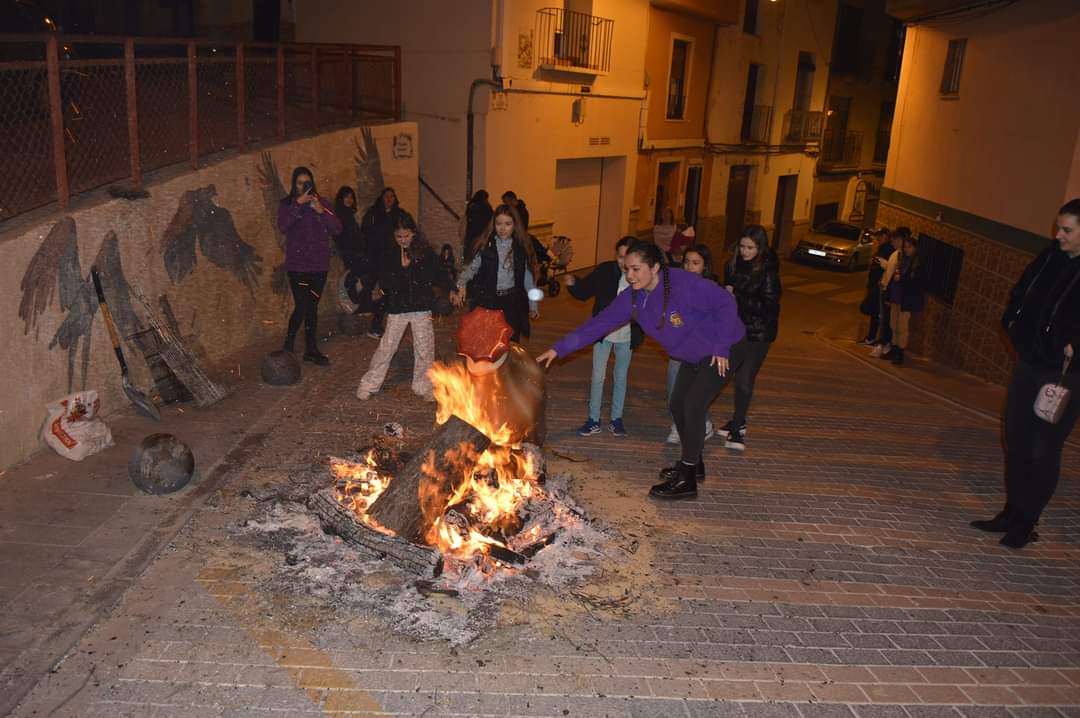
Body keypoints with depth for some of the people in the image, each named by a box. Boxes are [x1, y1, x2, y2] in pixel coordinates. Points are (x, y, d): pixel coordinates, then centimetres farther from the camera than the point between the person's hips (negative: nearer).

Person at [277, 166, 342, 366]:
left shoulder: (322, 203, 8)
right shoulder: (287, 204, 3)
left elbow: (337, 229, -1)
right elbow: (283, 226, -16)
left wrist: (321, 211, -14)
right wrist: (298, 204, -20)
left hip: (319, 264, 3)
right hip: (297, 264, -3)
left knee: (312, 307, 8)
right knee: (302, 307, -10)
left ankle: (310, 350, 16)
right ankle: (288, 344, 12)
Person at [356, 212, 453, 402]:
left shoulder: (425, 253, -3)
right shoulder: (388, 255, -1)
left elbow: (438, 276, -2)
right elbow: (384, 283, -6)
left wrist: (452, 289, -15)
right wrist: (402, 267, -14)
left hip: (421, 308, 0)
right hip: (397, 309, 0)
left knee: (425, 348, 6)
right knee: (386, 347, 2)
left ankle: (423, 386, 21)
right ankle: (369, 384, 13)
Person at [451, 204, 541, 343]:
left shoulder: (521, 248, 5)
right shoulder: (485, 245, 0)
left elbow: (528, 278, 10)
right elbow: (472, 267, -4)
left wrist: (533, 305, 12)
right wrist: (461, 285, -22)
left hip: (512, 302, 2)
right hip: (486, 301, -1)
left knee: (511, 341, 4)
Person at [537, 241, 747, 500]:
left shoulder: (685, 284, -32)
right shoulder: (633, 298, -11)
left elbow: (726, 303, -26)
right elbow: (598, 324, -11)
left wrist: (721, 347, -23)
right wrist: (559, 348, -16)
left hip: (724, 351, -8)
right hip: (694, 356, 8)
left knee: (693, 406, -15)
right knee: (677, 405, 11)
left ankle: (686, 481, -6)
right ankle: (692, 464, 32)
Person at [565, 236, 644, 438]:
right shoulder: (605, 271, -13)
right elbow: (584, 292, -6)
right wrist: (573, 284, -26)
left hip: (626, 336, 1)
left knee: (621, 377, 14)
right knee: (597, 377, 4)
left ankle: (616, 419, 28)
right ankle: (593, 420, 16)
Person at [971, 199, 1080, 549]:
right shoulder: (1051, 257, 4)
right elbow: (1021, 294, 18)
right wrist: (1015, 324, 7)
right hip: (1028, 365, 6)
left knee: (1044, 452, 2)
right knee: (1016, 443, 13)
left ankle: (1025, 524, 15)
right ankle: (1012, 513, 27)